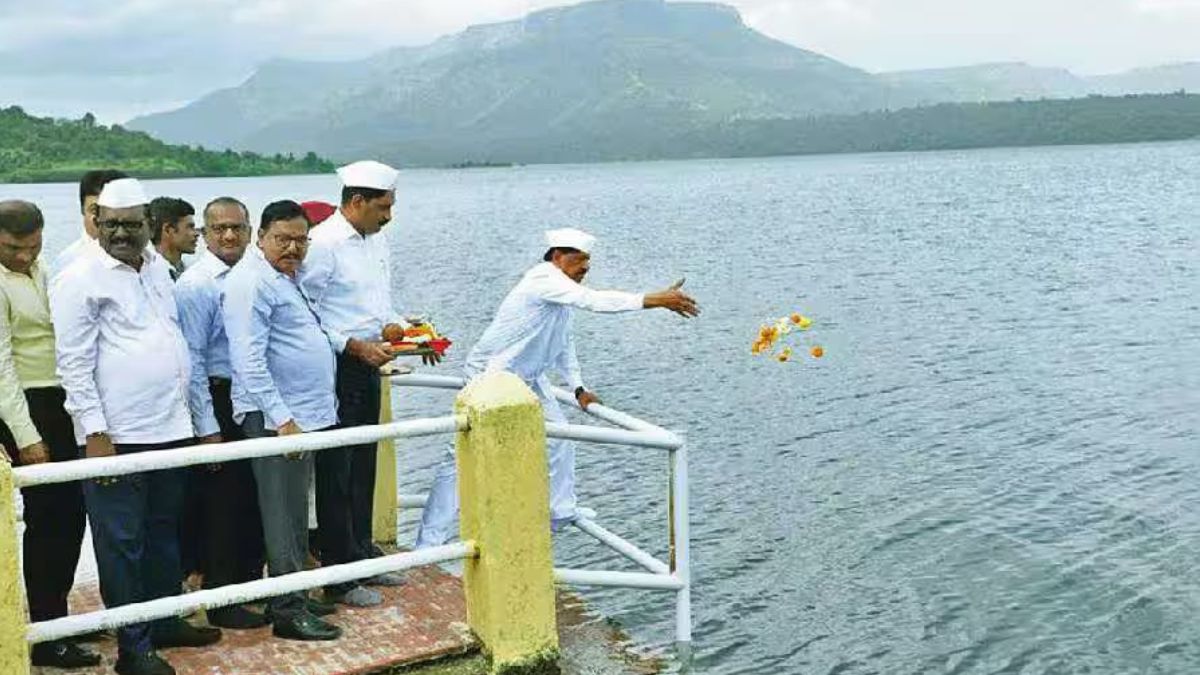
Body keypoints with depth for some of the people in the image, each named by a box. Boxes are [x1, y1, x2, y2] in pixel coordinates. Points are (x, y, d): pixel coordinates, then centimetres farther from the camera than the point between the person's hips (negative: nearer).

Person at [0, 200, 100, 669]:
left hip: (59, 402, 8)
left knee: (70, 512, 14)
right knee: (48, 516, -2)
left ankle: (56, 615, 29)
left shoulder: (40, 271, 11)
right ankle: (47, 638, 9)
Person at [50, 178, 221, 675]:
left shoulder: (158, 266, 11)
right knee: (122, 542, 2)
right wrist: (95, 432, -16)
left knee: (164, 532, 17)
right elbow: (74, 364, -11)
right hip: (116, 436, -7)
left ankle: (166, 622, 31)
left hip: (170, 428, 7)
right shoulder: (81, 279, -9)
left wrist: (187, 408, 18)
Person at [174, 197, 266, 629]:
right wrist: (207, 428, -15)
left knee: (254, 497, 15)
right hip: (218, 400, -7)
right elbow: (192, 361, -13)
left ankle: (250, 580, 32)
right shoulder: (195, 285, -12)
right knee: (220, 501, 2)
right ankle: (221, 603, 14)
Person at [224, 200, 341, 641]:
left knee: (295, 513, 16)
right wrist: (282, 419, -23)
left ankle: (293, 594, 26)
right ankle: (287, 611, 2)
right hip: (276, 417, -10)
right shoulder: (251, 282, -14)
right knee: (283, 515, -4)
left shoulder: (287, 278, 16)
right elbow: (249, 360, -21)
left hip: (305, 413, 10)